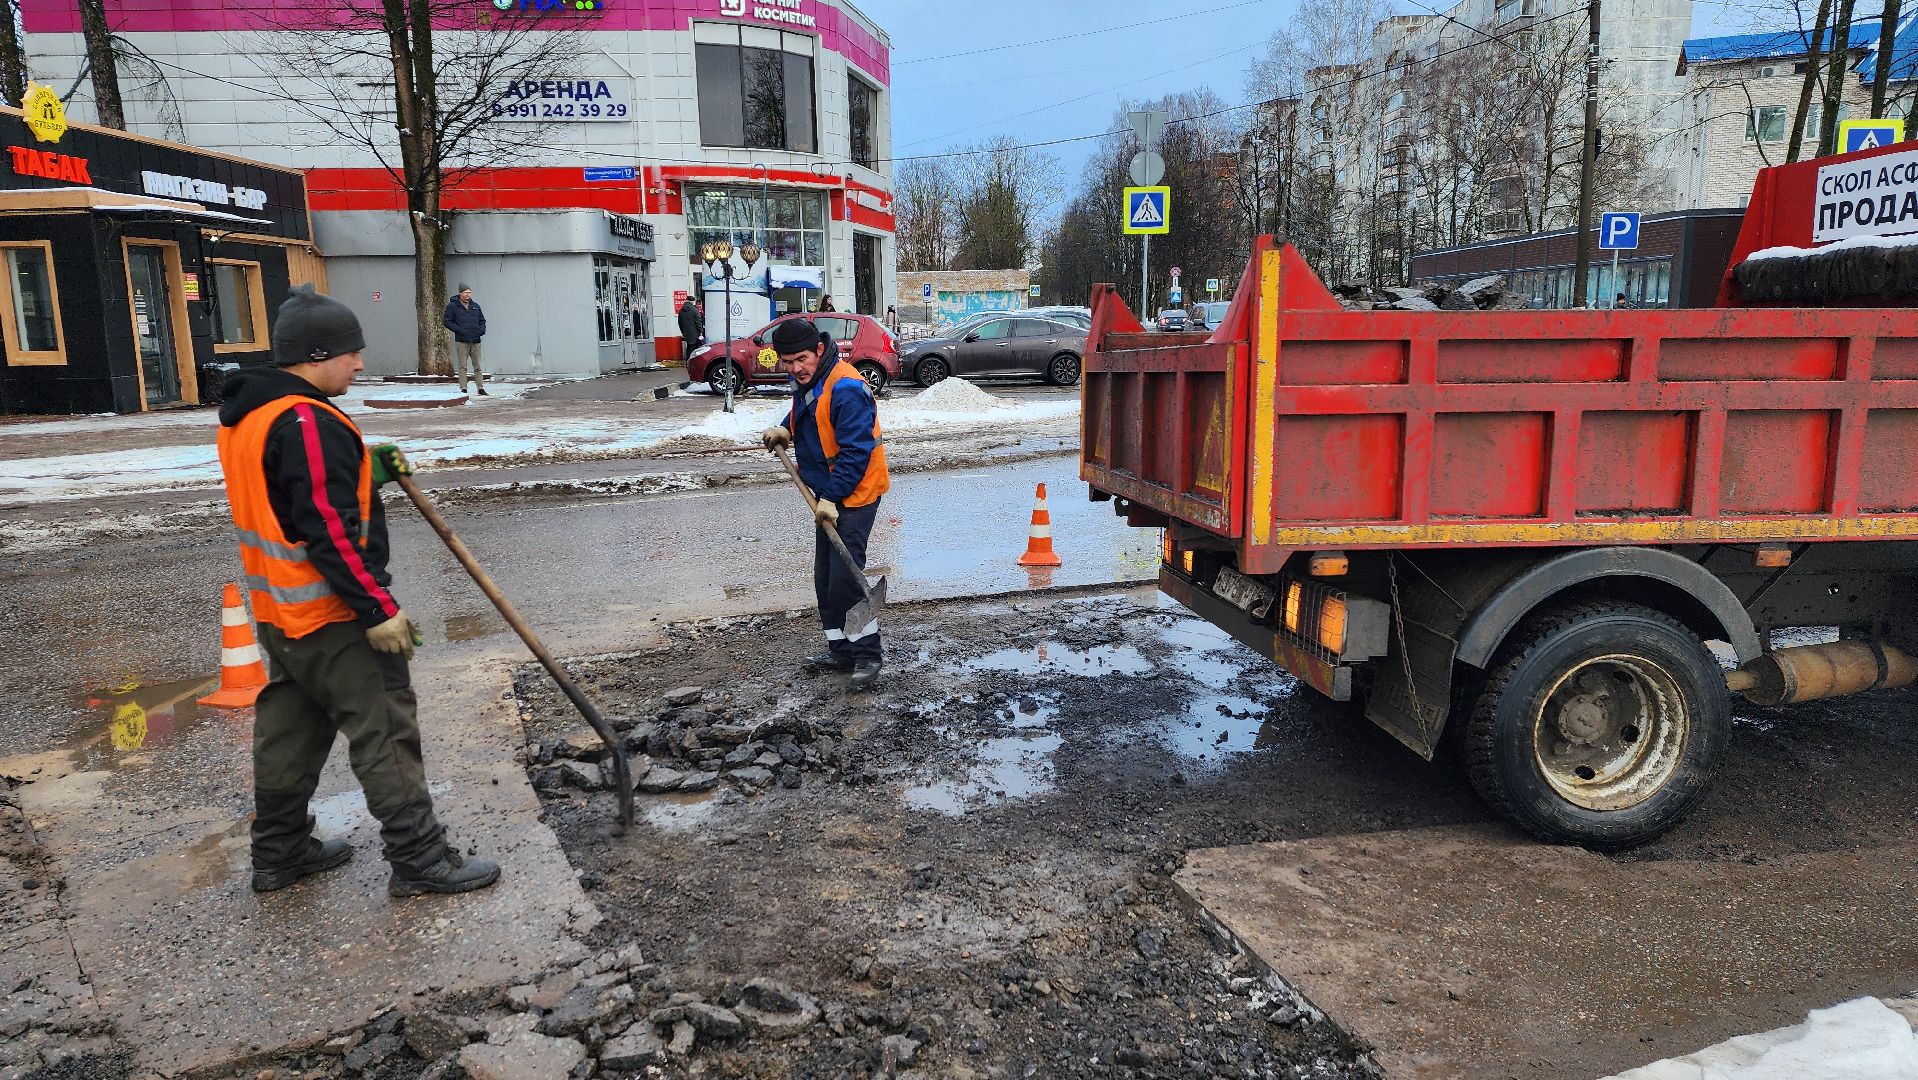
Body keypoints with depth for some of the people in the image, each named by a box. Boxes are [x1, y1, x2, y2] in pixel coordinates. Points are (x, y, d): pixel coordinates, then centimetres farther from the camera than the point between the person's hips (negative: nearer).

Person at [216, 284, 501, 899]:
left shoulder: (247, 417, 11)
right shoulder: (308, 424, -22)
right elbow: (329, 532, -25)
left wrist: (366, 466, 9)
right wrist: (379, 610, -22)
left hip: (281, 612, 10)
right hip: (334, 617, -10)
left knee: (290, 727, 19)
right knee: (385, 729, -3)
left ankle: (280, 851, 32)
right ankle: (418, 859, 4)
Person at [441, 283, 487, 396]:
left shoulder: (475, 306, 15)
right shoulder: (452, 306, 2)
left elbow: (482, 320, 23)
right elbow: (447, 321, -2)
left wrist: (482, 329, 3)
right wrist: (459, 330, -14)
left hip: (475, 341, 4)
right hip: (461, 341, -4)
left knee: (477, 366, 5)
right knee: (462, 366, -4)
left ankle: (481, 388, 7)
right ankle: (463, 389, -3)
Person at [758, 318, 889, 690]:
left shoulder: (846, 389, -24)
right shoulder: (807, 381, 6)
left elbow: (856, 452, -25)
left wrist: (831, 498, -23)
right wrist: (784, 429, 9)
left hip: (854, 495, -10)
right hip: (827, 495, 10)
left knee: (845, 576, -11)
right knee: (825, 576, 13)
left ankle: (867, 655, 1)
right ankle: (842, 650, 23)